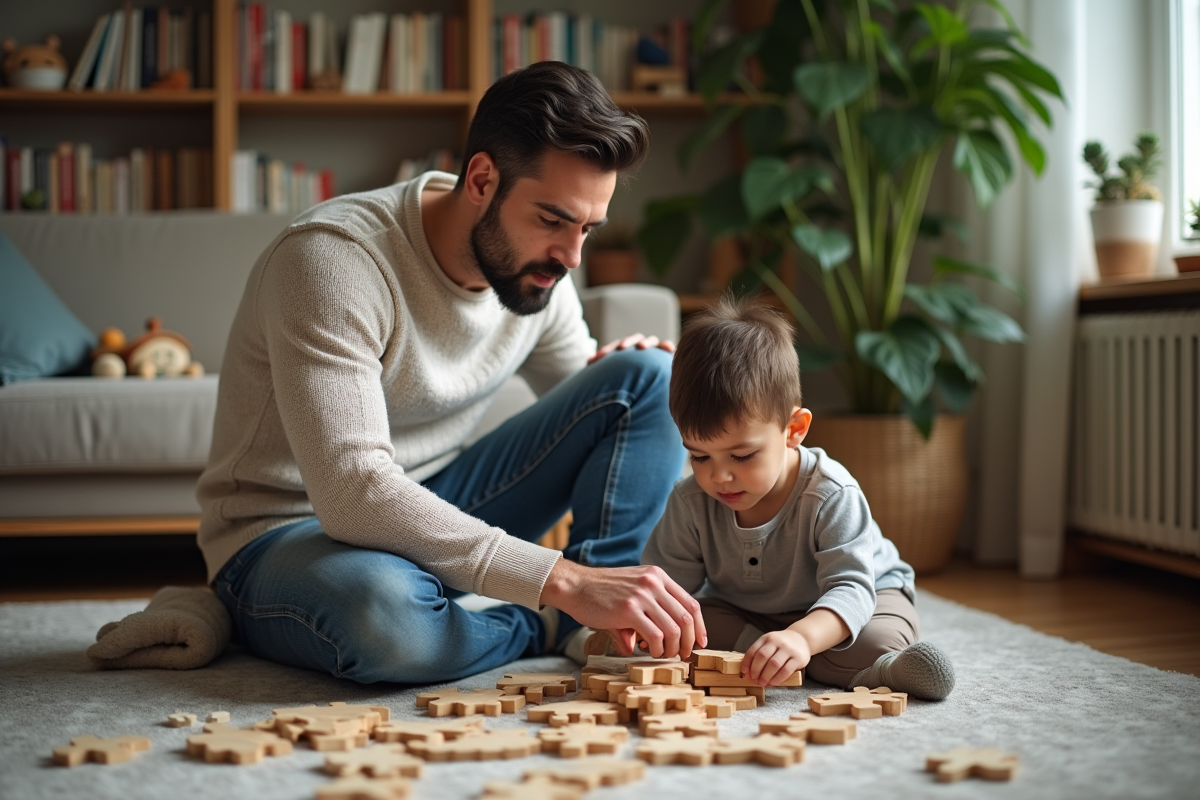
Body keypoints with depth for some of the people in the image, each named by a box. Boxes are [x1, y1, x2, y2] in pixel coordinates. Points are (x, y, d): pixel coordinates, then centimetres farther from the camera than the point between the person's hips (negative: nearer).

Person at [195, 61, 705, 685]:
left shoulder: (536, 268, -4)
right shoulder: (332, 258, -27)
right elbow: (353, 493, -38)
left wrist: (637, 378, -13)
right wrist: (563, 580, -43)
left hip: (432, 512, 7)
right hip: (289, 535, -6)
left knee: (650, 376, -6)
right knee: (387, 613, -44)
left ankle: (597, 631, -17)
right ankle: (561, 630, -13)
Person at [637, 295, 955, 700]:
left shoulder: (831, 497, -31)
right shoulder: (691, 502, -17)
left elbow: (850, 589, -39)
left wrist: (802, 636, -61)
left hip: (854, 604, -6)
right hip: (743, 615, 6)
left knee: (874, 644, -39)